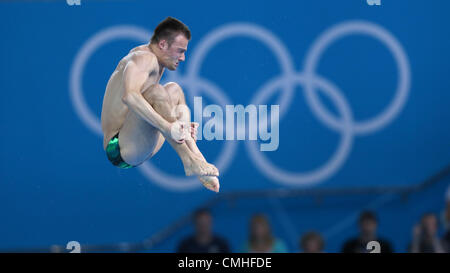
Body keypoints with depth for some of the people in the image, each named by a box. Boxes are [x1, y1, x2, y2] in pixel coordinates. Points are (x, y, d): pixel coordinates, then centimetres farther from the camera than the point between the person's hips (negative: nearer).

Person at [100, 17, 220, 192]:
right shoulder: (145, 58, -14)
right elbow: (129, 96, -35)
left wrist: (181, 126, 5)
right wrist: (166, 126, -41)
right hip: (119, 150, -11)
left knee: (173, 90, 14)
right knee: (156, 91, -27)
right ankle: (190, 160, -30)